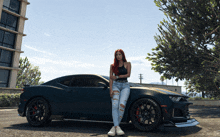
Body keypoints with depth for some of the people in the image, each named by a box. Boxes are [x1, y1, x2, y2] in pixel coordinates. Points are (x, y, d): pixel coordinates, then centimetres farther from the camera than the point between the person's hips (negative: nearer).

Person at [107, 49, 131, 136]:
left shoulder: (127, 64, 14)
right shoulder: (113, 66, 16)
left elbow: (128, 75, 1)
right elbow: (111, 78, 8)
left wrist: (117, 76, -4)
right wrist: (111, 89, -4)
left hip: (125, 85, -1)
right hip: (116, 85, 1)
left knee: (122, 105, -21)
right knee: (115, 105, -20)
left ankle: (114, 127, -14)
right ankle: (117, 127, -24)